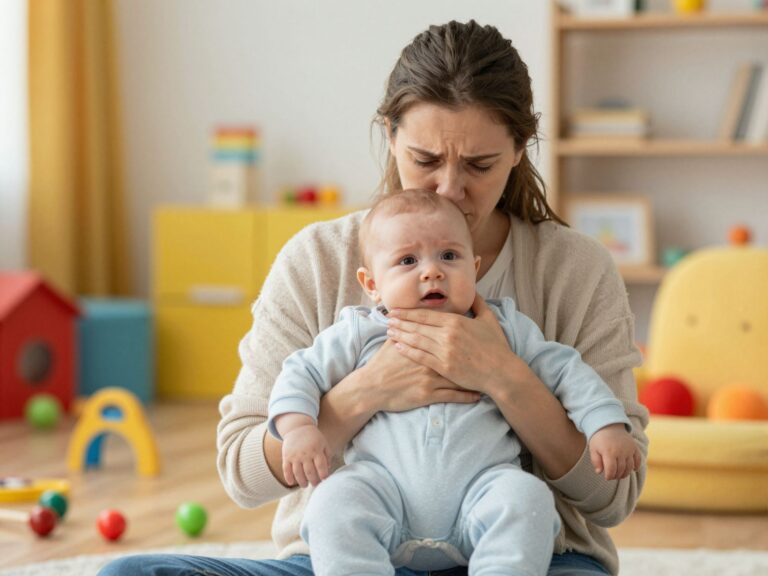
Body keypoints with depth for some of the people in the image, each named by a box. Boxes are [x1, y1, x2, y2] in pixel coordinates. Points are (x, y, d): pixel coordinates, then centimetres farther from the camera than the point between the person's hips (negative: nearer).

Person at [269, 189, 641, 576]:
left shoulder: (502, 327, 15)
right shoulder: (360, 334, 12)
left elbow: (564, 371, 17)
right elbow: (301, 373, 14)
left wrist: (606, 426, 3)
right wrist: (298, 428, -6)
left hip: (481, 486, 0)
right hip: (386, 483, 0)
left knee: (527, 497, -29)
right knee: (333, 502, -28)